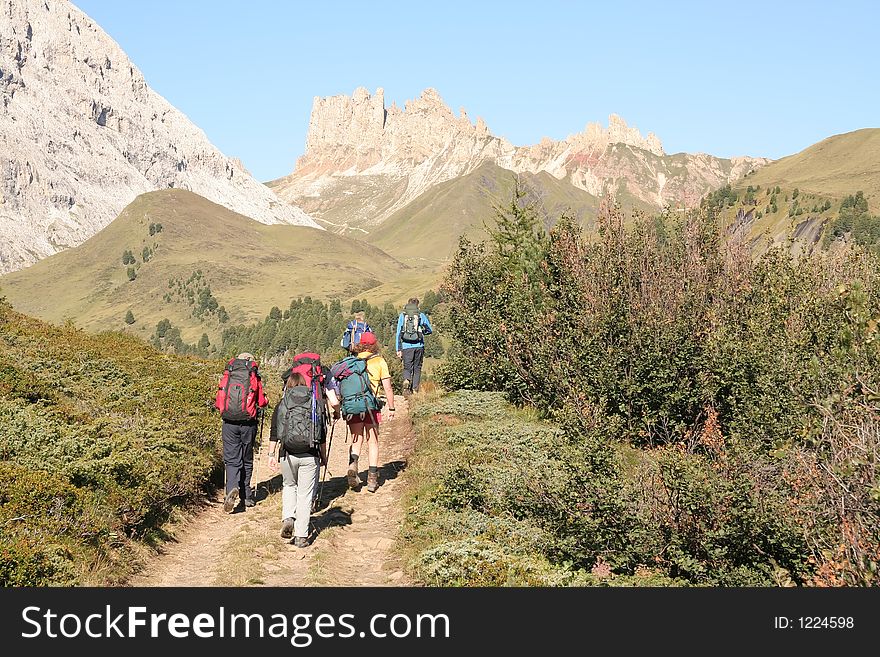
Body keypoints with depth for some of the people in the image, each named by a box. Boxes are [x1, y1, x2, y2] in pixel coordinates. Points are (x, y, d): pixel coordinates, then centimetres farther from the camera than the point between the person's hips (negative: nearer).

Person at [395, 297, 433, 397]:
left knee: (407, 367, 9)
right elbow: (430, 330, 10)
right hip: (419, 346, 0)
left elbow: (398, 333, 3)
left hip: (406, 346, 0)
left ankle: (406, 380, -22)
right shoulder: (421, 315, 3)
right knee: (417, 368, 11)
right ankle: (415, 390, 7)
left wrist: (398, 349, 5)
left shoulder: (402, 316, 4)